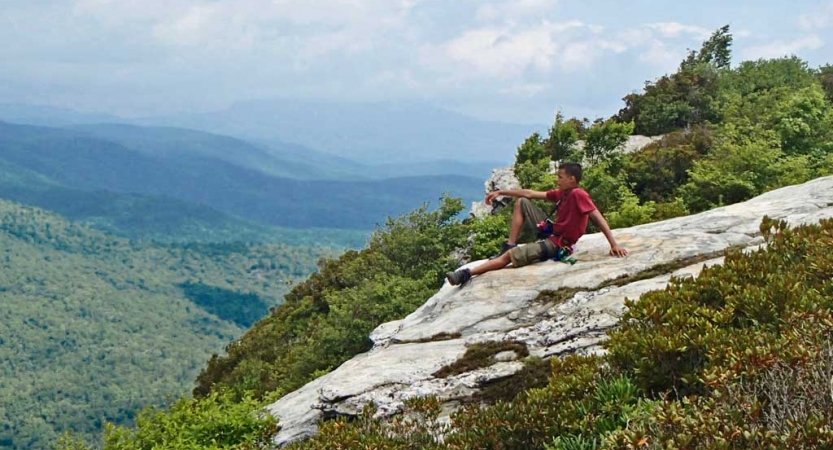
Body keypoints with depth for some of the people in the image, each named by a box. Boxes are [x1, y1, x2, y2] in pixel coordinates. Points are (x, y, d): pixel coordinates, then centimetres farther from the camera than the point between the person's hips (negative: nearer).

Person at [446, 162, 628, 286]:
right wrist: (501, 192, 12)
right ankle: (510, 245, 6)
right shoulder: (561, 193, 7)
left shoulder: (578, 195, -20)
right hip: (550, 232, 10)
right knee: (522, 202, 12)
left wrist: (614, 244, -32)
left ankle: (467, 274, -15)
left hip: (558, 245, -10)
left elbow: (598, 218, -26)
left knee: (511, 255, -19)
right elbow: (530, 194, 11)